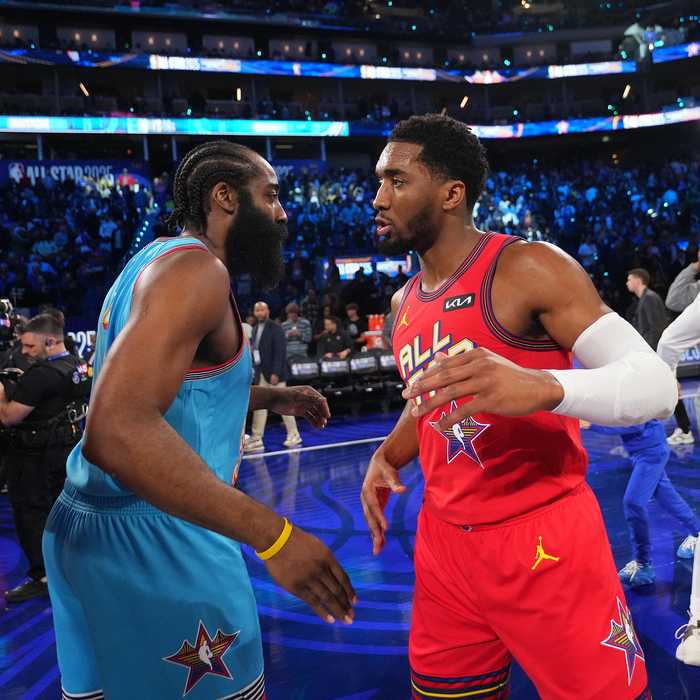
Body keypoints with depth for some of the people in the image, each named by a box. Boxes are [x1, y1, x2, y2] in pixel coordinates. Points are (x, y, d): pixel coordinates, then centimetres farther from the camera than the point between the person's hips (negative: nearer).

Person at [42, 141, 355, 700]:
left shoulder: (155, 261, 14)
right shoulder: (195, 268, -18)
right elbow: (118, 431, -32)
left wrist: (274, 397, 25)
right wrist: (273, 535, -32)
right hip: (155, 543, -10)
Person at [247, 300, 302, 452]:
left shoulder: (276, 328, -10)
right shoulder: (255, 329, 12)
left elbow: (280, 352, -16)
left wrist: (275, 373, -20)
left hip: (274, 373, -7)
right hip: (261, 374, 7)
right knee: (259, 405, 4)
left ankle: (294, 436, 14)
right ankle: (256, 439, 6)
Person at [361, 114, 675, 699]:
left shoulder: (528, 267, -13)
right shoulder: (405, 304, 9)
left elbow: (656, 383, -19)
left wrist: (542, 387, -38)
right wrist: (386, 459, 5)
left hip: (545, 541, -6)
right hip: (445, 542, 7)